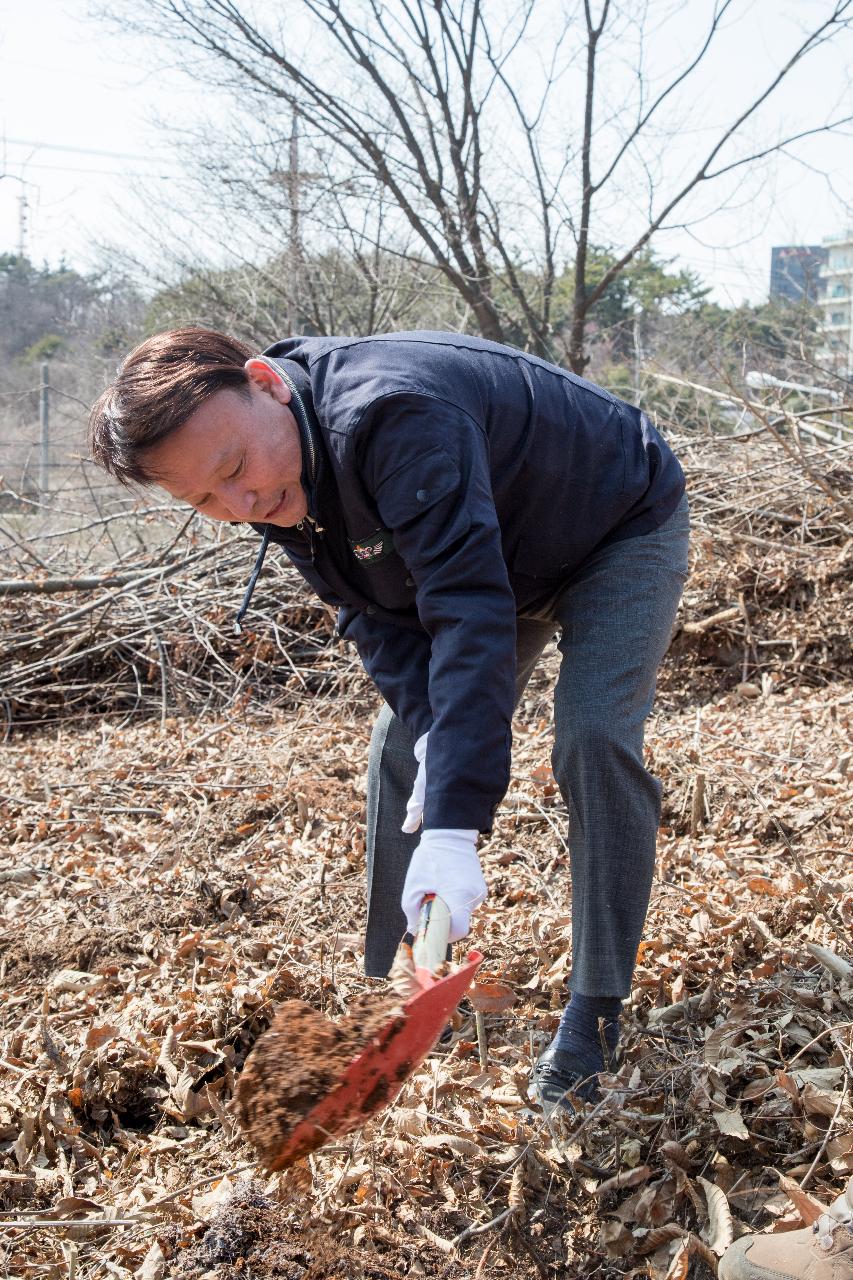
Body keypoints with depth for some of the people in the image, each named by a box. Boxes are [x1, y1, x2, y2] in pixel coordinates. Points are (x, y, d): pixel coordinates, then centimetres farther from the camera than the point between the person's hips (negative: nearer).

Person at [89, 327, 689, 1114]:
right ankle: (389, 989, 15)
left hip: (622, 527, -7)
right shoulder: (279, 488, -16)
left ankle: (597, 1015, -9)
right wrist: (429, 725, -28)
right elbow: (377, 616, -11)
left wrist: (454, 828, -53)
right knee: (403, 747, 2)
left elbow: (470, 611, -49)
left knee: (594, 740, -23)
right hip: (505, 558, 7)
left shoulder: (392, 417, -43)